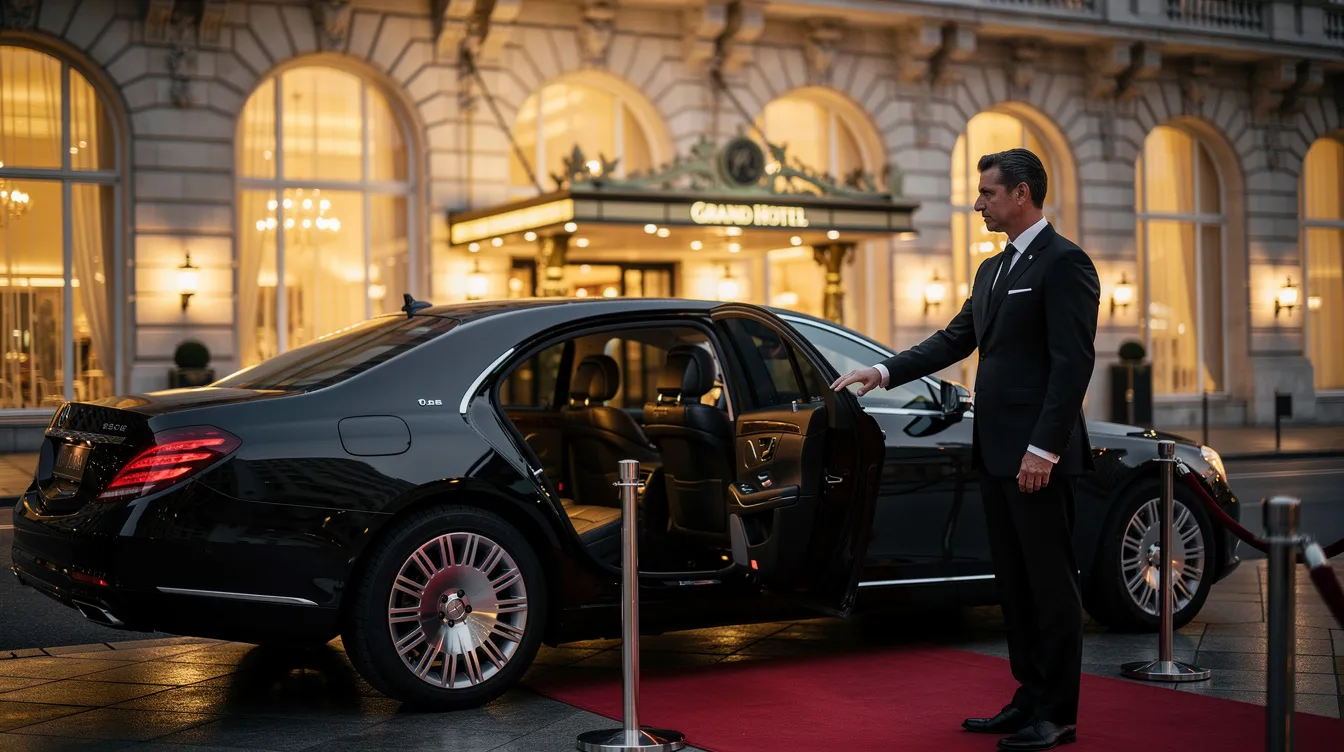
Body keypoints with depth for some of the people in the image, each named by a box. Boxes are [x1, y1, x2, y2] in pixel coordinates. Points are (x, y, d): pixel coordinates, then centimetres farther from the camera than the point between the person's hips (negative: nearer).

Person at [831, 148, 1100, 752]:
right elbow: (955, 339, 19)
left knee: (1051, 583, -1)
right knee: (1014, 583, 13)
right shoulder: (992, 270, 18)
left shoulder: (1064, 263, -10)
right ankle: (1030, 700, 22)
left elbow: (1073, 363, -17)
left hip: (1038, 456, -9)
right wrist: (885, 371, 7)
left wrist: (1042, 449, -21)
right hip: (996, 453, 9)